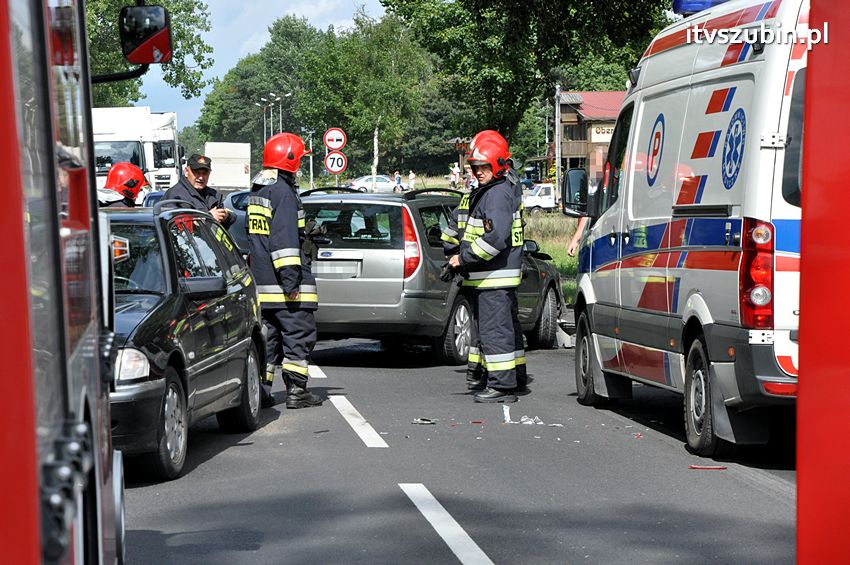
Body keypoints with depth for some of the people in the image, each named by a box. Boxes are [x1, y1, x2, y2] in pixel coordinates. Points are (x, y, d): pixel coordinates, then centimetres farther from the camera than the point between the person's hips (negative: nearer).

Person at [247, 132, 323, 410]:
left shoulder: (256, 191, 16)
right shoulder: (283, 192, -14)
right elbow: (285, 239, -20)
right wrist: (291, 279, -21)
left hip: (260, 280, 9)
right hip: (283, 282, -9)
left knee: (267, 335, 12)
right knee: (298, 333, -1)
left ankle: (260, 389, 10)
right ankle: (296, 390, -1)